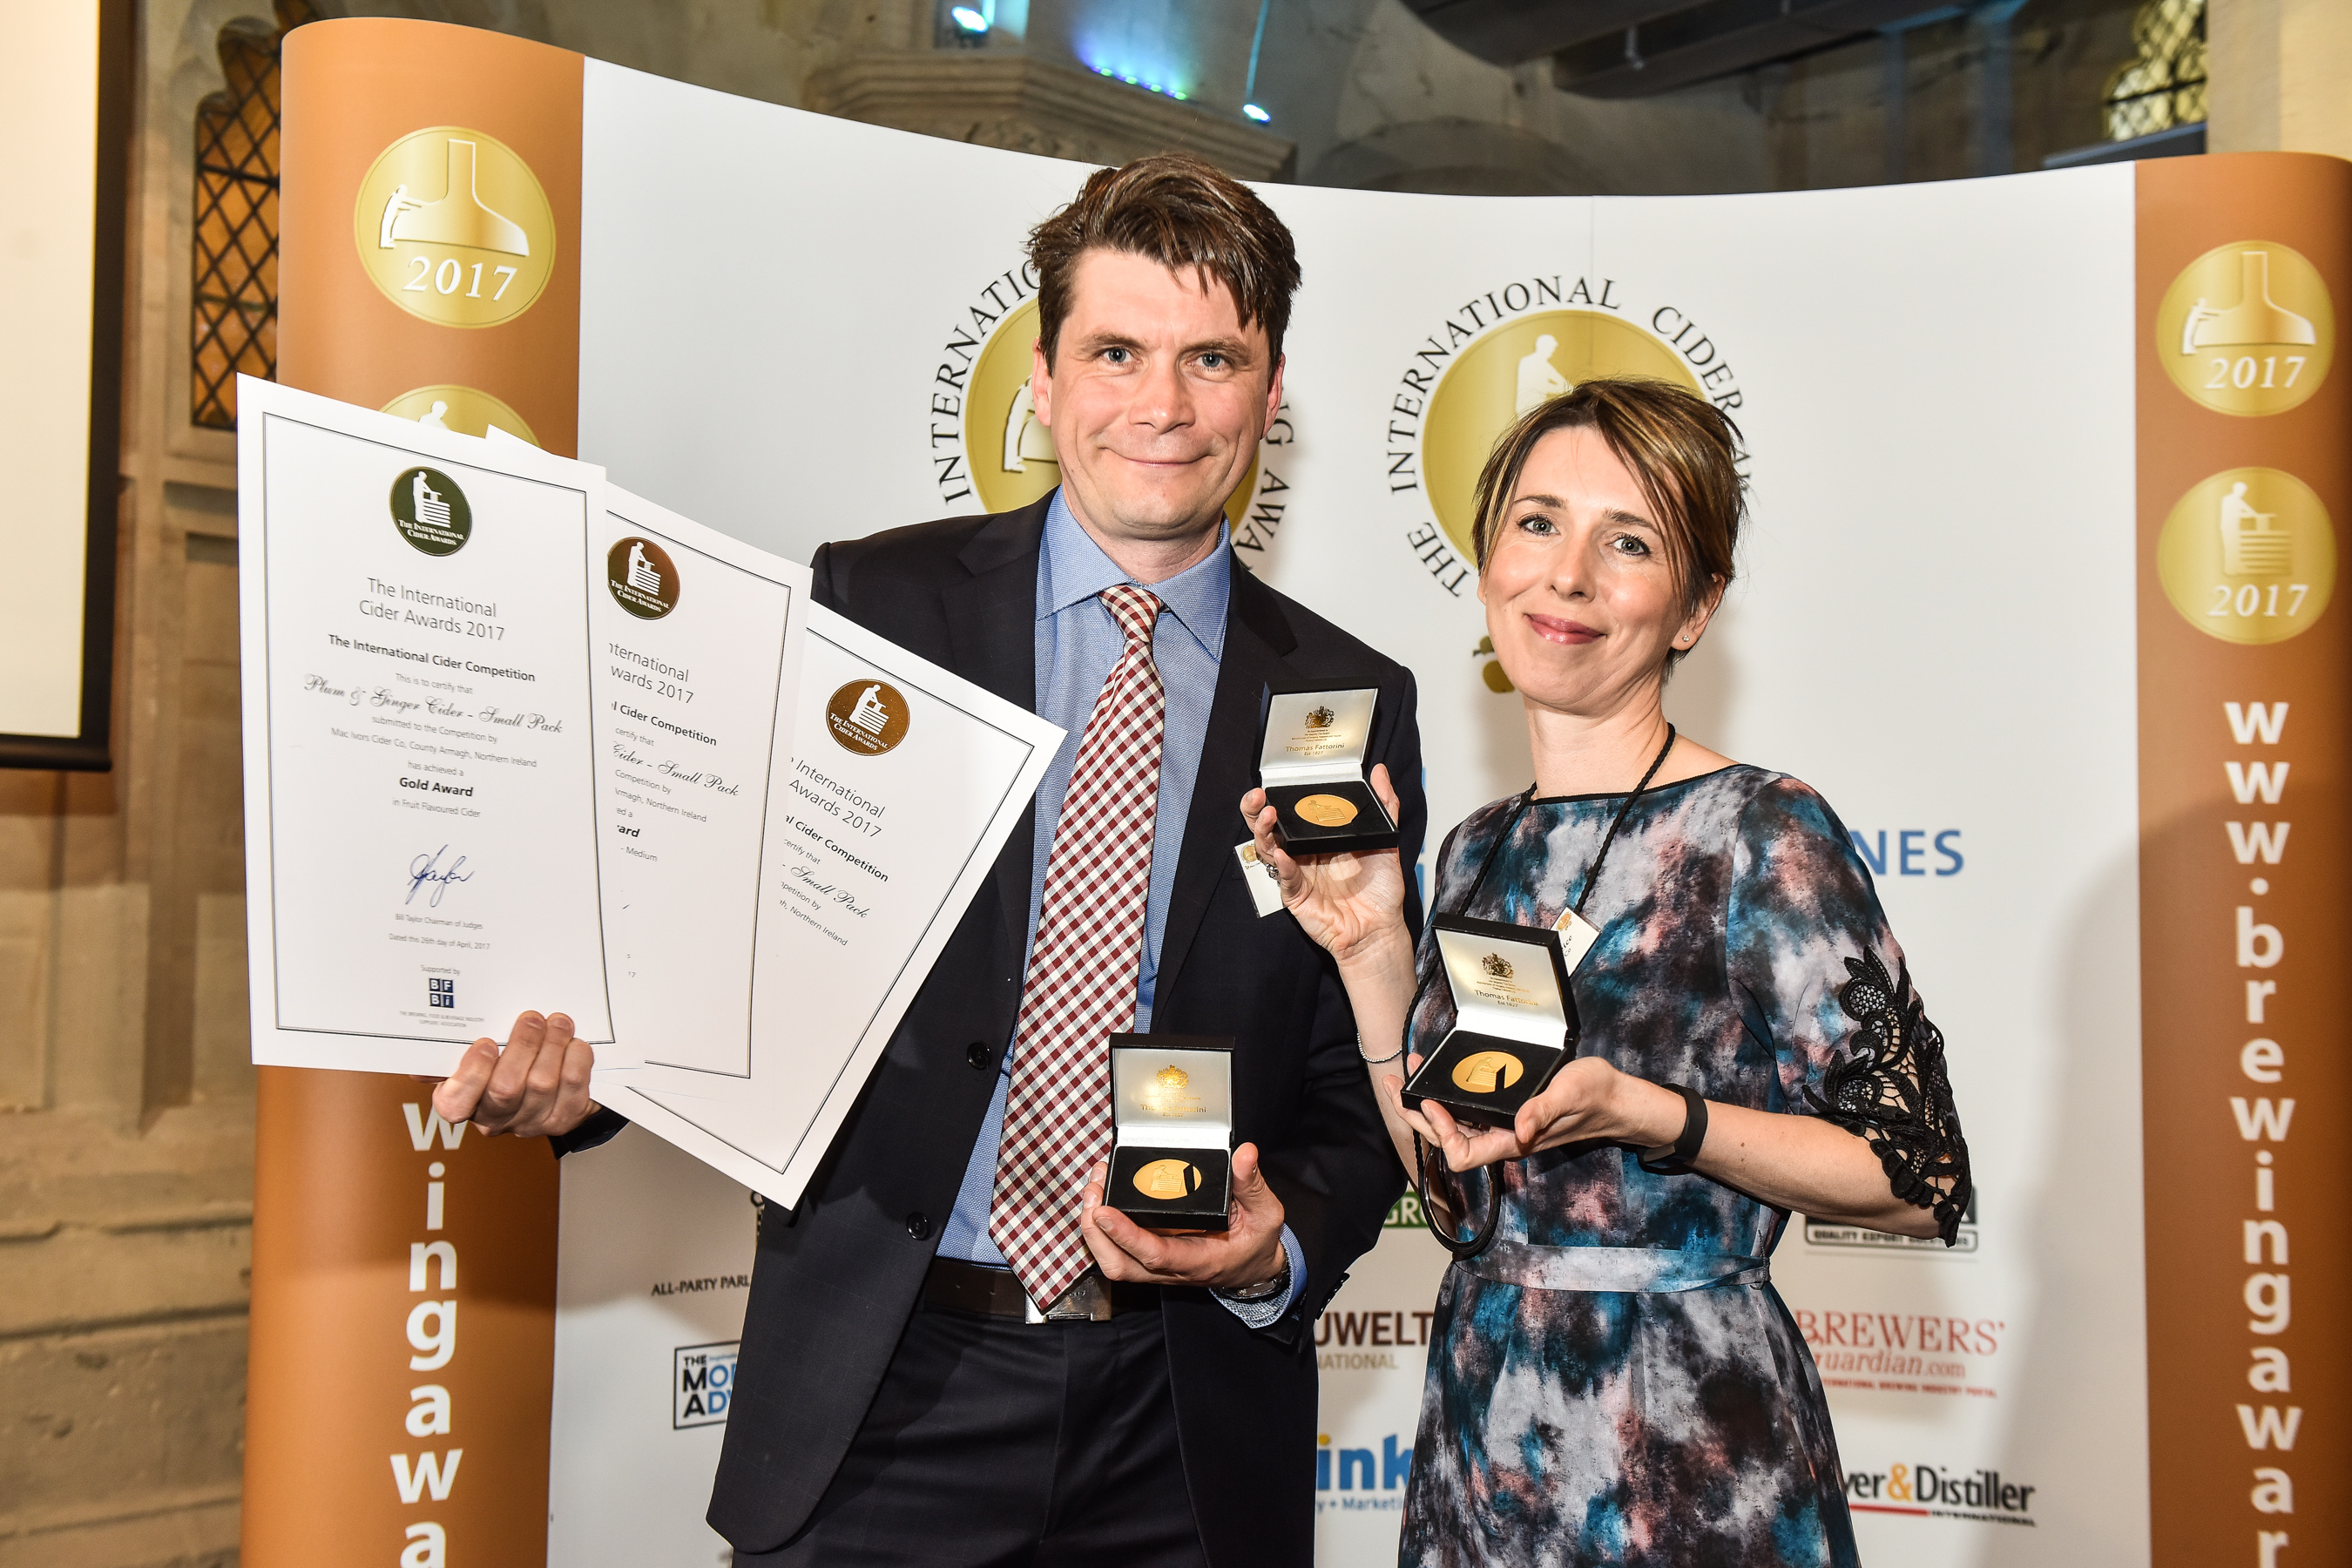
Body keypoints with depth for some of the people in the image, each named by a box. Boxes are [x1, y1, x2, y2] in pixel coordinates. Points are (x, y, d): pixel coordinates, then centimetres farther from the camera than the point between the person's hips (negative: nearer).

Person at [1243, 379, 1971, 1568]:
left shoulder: (1756, 831, -14)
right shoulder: (1479, 849, 4)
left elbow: (1919, 1178, -12)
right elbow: (1455, 1196, 7)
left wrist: (1647, 1115, -24)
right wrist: (1370, 946, -1)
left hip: (1688, 1447, -5)